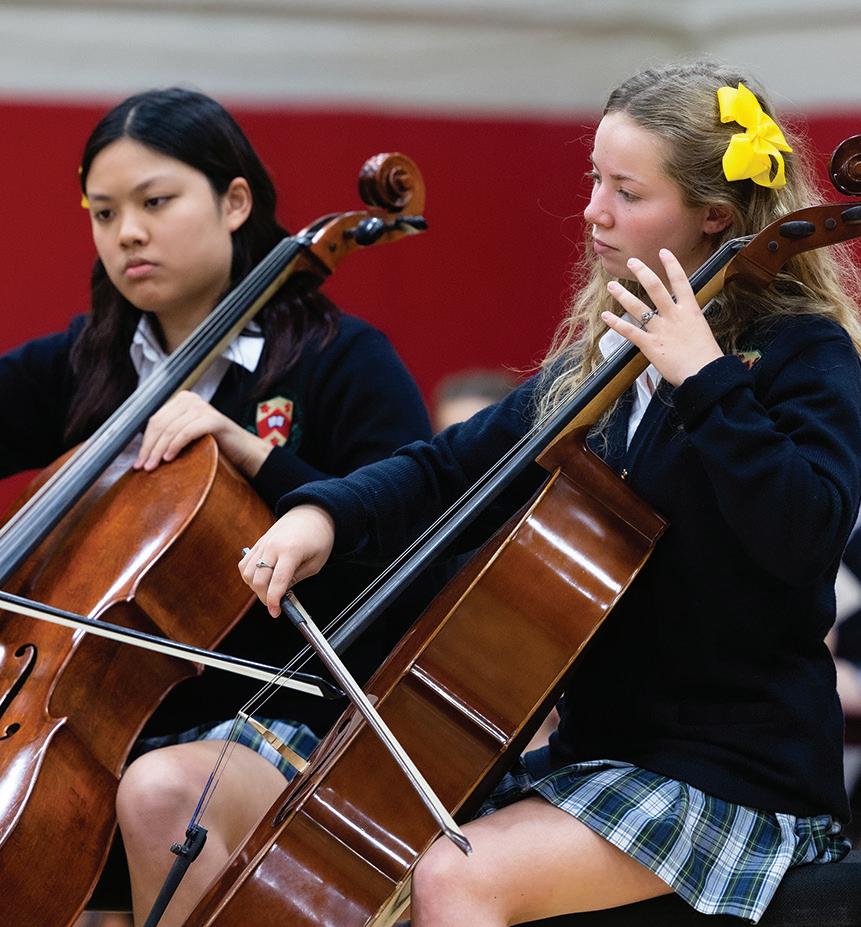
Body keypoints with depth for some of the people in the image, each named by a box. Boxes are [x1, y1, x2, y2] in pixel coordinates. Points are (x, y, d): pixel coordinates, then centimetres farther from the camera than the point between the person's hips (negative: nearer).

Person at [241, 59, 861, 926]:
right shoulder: (600, 356, 12)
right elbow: (455, 465, 14)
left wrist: (706, 381, -27)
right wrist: (326, 513, -4)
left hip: (736, 777, -8)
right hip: (601, 744, 8)